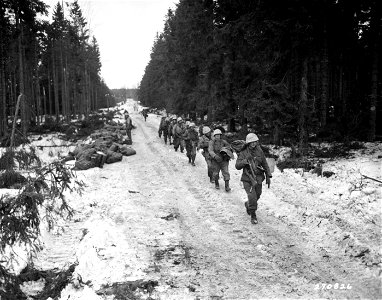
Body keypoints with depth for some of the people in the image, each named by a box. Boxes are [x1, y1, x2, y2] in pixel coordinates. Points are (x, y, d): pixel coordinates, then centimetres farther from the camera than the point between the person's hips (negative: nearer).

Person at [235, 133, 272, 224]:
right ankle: (253, 215, 5)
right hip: (248, 179, -4)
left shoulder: (260, 152, 2)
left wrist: (268, 176, 7)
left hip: (258, 179, 4)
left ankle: (248, 205, 47)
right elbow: (237, 166, -12)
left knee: (257, 196, 15)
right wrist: (246, 160, -26)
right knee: (252, 197, -14)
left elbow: (265, 164, 10)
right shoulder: (243, 153, -6)